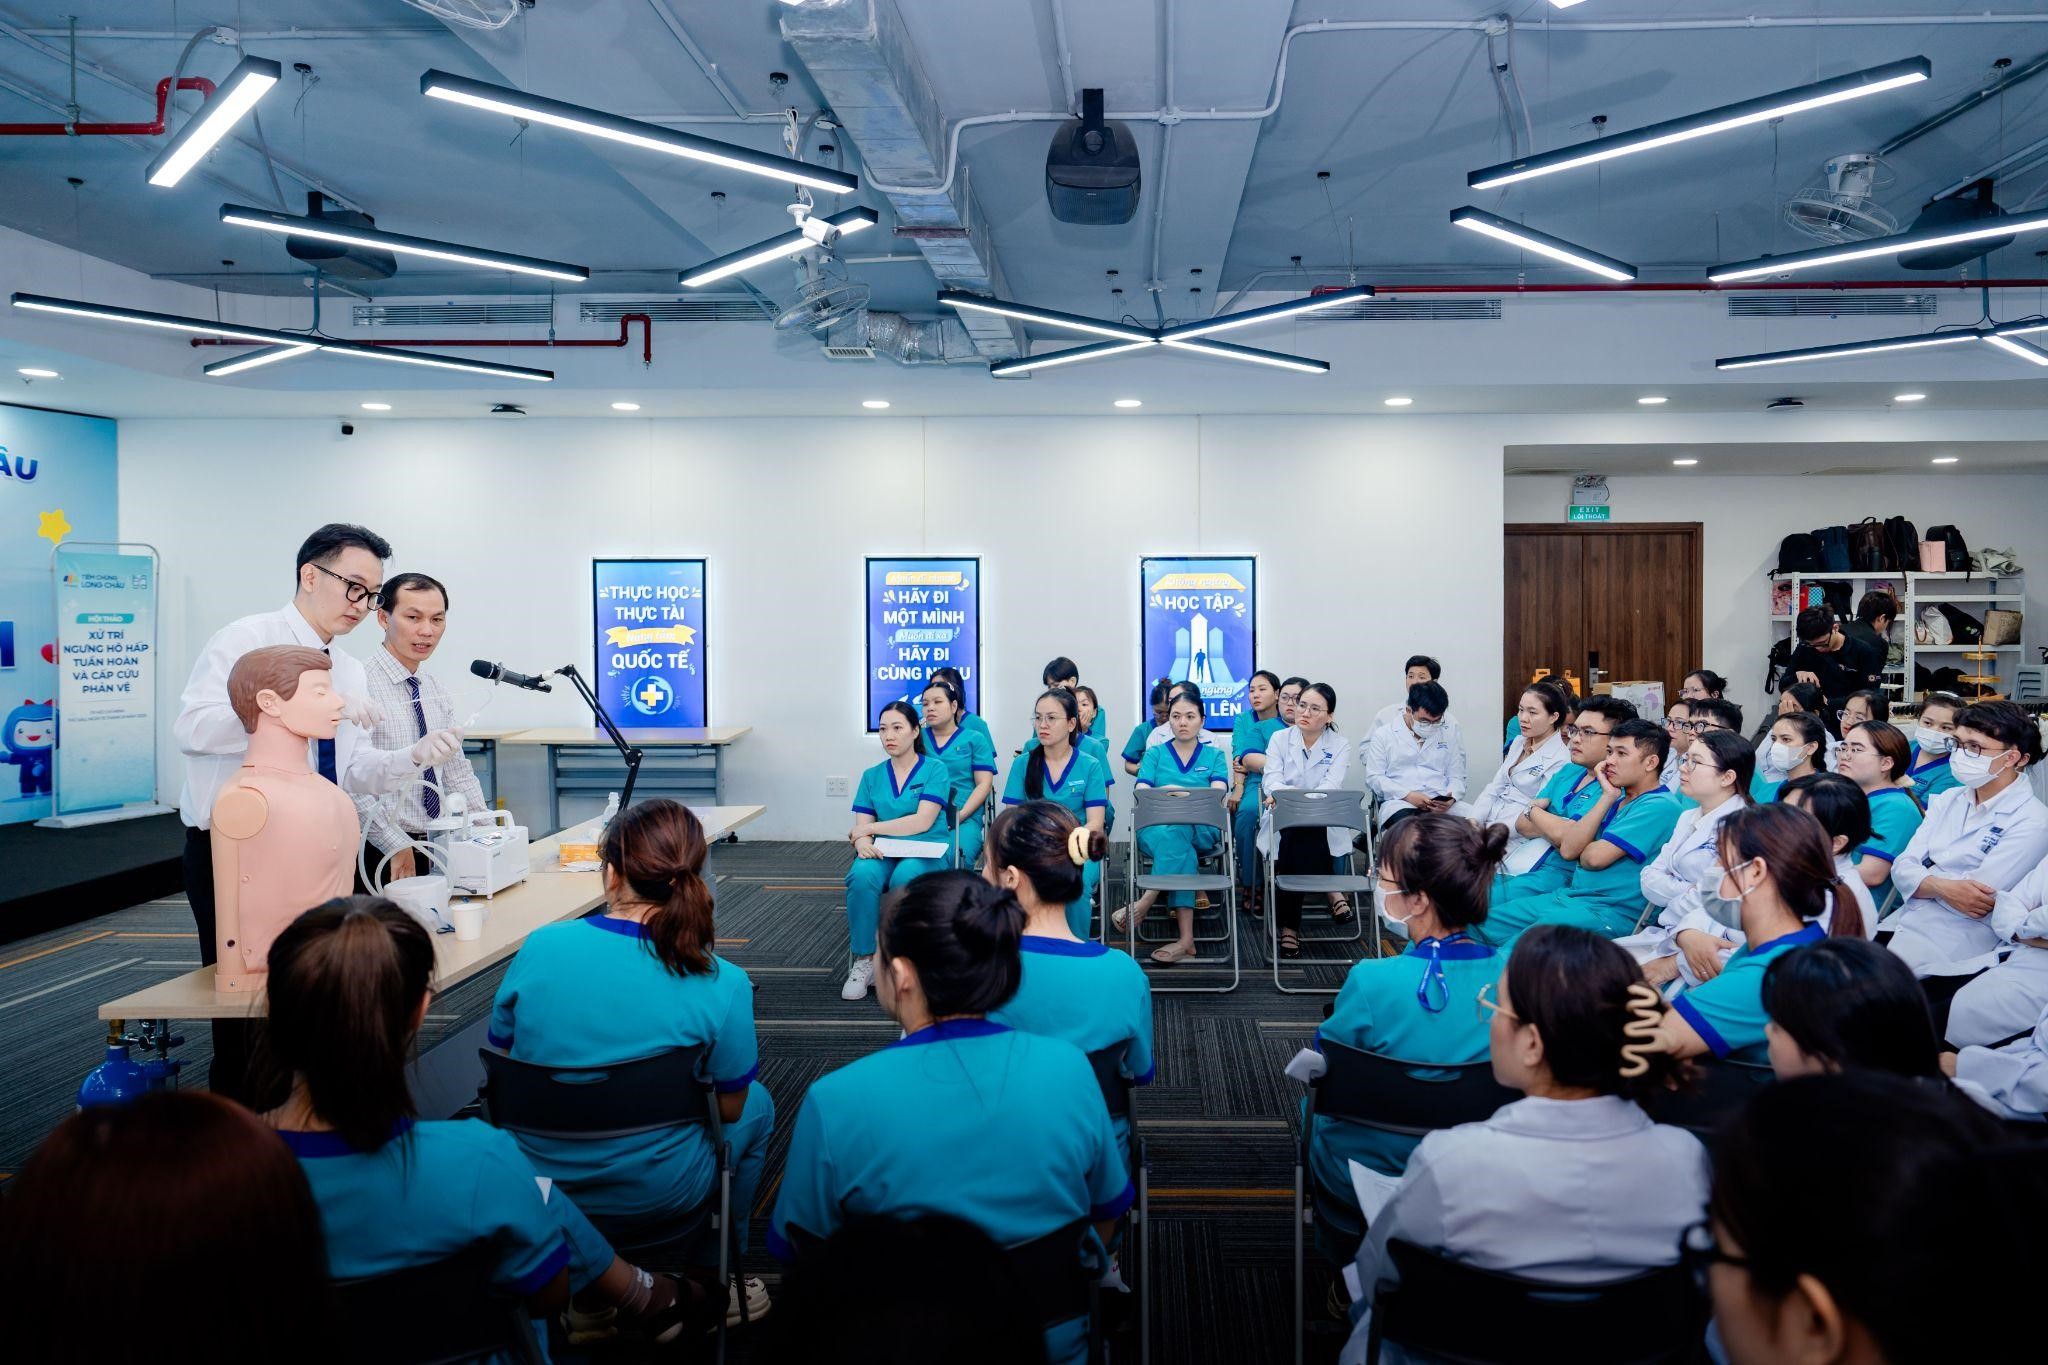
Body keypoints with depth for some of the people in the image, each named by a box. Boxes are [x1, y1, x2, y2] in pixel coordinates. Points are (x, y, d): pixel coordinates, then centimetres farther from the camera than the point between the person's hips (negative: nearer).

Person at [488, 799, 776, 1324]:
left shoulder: (540, 947, -14)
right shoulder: (721, 986, -20)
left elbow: (501, 1058, 1)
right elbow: (729, 1107, -8)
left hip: (536, 1189, 4)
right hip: (650, 1201, -3)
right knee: (757, 1105, 26)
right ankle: (711, 1283, 35)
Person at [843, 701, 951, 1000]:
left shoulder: (935, 770, 2)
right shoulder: (872, 776, 15)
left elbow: (922, 822, -10)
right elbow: (861, 827, 6)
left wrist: (869, 829, -6)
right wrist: (862, 842, -20)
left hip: (926, 855, -3)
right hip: (883, 854, 3)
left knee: (906, 876, -37)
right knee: (862, 874, -32)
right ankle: (863, 962, -22)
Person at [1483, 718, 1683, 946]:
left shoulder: (1660, 807, -10)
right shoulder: (1614, 796, 15)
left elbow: (1595, 857, -16)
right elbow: (1567, 849, 1)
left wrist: (1581, 850, 7)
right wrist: (1607, 797, 1)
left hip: (1609, 911, -9)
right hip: (1568, 896, 9)